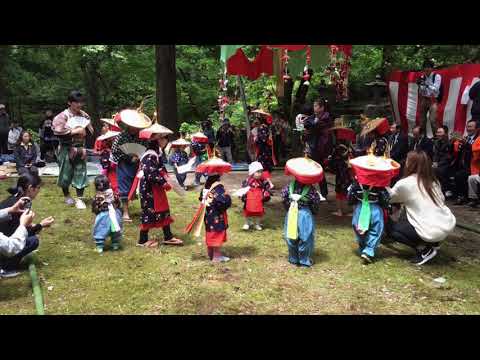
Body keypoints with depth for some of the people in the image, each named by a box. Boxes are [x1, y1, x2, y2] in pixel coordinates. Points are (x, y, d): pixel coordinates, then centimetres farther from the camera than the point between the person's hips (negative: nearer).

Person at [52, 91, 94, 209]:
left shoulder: (84, 115, 4)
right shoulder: (63, 116, -10)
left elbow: (91, 131, 13)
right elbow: (58, 133, -19)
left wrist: (84, 130, -8)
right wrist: (74, 131, -18)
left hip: (80, 148, 3)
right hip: (67, 149, -3)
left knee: (81, 173, 1)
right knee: (66, 174, 9)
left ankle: (79, 199, 9)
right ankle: (66, 196, 31)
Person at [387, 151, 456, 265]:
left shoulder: (405, 183, -8)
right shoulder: (434, 181, 9)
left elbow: (390, 197, 8)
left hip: (432, 232, -7)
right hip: (449, 225, 7)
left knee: (390, 227, 12)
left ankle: (424, 249, 3)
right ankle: (433, 244, 18)